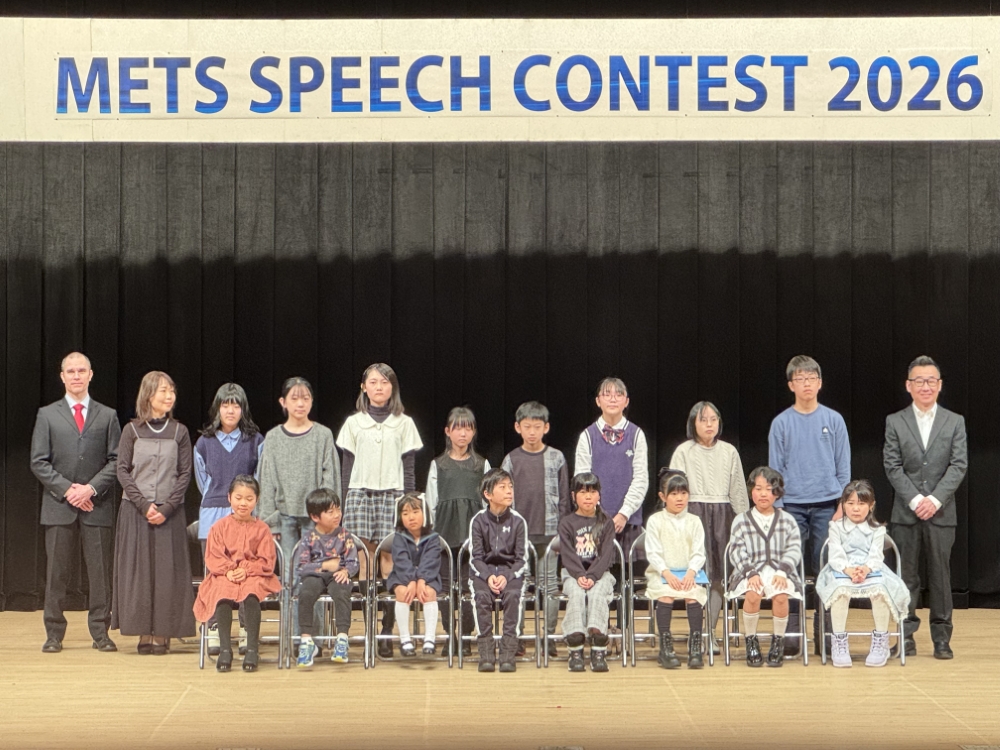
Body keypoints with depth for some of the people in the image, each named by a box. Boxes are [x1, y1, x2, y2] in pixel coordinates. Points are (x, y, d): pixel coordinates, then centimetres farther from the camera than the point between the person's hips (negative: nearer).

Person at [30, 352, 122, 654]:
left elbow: (116, 460, 4)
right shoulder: (47, 415, 8)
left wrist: (91, 488, -10)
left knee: (100, 572, 0)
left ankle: (100, 632, 6)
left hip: (97, 506, 0)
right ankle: (54, 634, 7)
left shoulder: (107, 416, 10)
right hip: (58, 505, 0)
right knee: (57, 572, 1)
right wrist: (66, 489, -9)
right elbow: (39, 462, 2)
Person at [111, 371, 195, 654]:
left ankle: (162, 633, 1)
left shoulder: (179, 432, 5)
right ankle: (144, 634, 2)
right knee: (138, 569, -2)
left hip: (169, 512, 0)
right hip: (135, 511, 0)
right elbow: (123, 471, 0)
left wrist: (166, 508, -10)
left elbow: (185, 474, 2)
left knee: (167, 571, -3)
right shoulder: (132, 430, 3)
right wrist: (143, 505, -11)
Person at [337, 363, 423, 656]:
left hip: (393, 495, -1)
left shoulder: (404, 424, 10)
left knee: (390, 558, -8)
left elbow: (409, 470, 9)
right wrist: (344, 507, 6)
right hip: (360, 494, 1)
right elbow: (347, 468, 11)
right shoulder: (354, 423, 11)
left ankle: (387, 632, -7)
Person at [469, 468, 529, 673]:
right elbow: (475, 557, -1)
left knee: (512, 595, -31)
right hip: (484, 570, 0)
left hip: (511, 570, 0)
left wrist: (507, 577, -17)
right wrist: (488, 577, -19)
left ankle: (508, 653, -29)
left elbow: (522, 558, -1)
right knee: (482, 596, -30)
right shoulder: (478, 521, 0)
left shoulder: (518, 521, 0)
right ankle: (486, 653, -26)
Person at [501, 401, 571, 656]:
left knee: (549, 582, 1)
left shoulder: (556, 458, 4)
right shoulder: (511, 460, 5)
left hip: (549, 530, 0)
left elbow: (564, 497, 7)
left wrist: (564, 529, 3)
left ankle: (549, 637, 7)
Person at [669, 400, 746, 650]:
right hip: (694, 514, -3)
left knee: (718, 575, 0)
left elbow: (738, 490, 13)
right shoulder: (684, 452, 4)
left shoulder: (729, 452, 11)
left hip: (723, 515, 3)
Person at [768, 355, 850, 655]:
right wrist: (776, 508, -1)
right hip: (793, 504, 0)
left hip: (827, 505, 0)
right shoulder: (781, 423, 4)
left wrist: (842, 506, 0)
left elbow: (844, 468, 6)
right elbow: (775, 469, 5)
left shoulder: (833, 420, 5)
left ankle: (824, 632, 7)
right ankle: (791, 632, 4)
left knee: (825, 569, 0)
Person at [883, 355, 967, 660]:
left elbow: (959, 465, -1)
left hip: (941, 513, 0)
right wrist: (915, 500, -12)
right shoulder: (895, 422, 5)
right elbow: (893, 467, -1)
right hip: (906, 513, 0)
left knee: (941, 576, 3)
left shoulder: (955, 422, 6)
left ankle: (941, 638, 9)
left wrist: (935, 499, -13)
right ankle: (907, 636, 8)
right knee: (906, 577, 2)